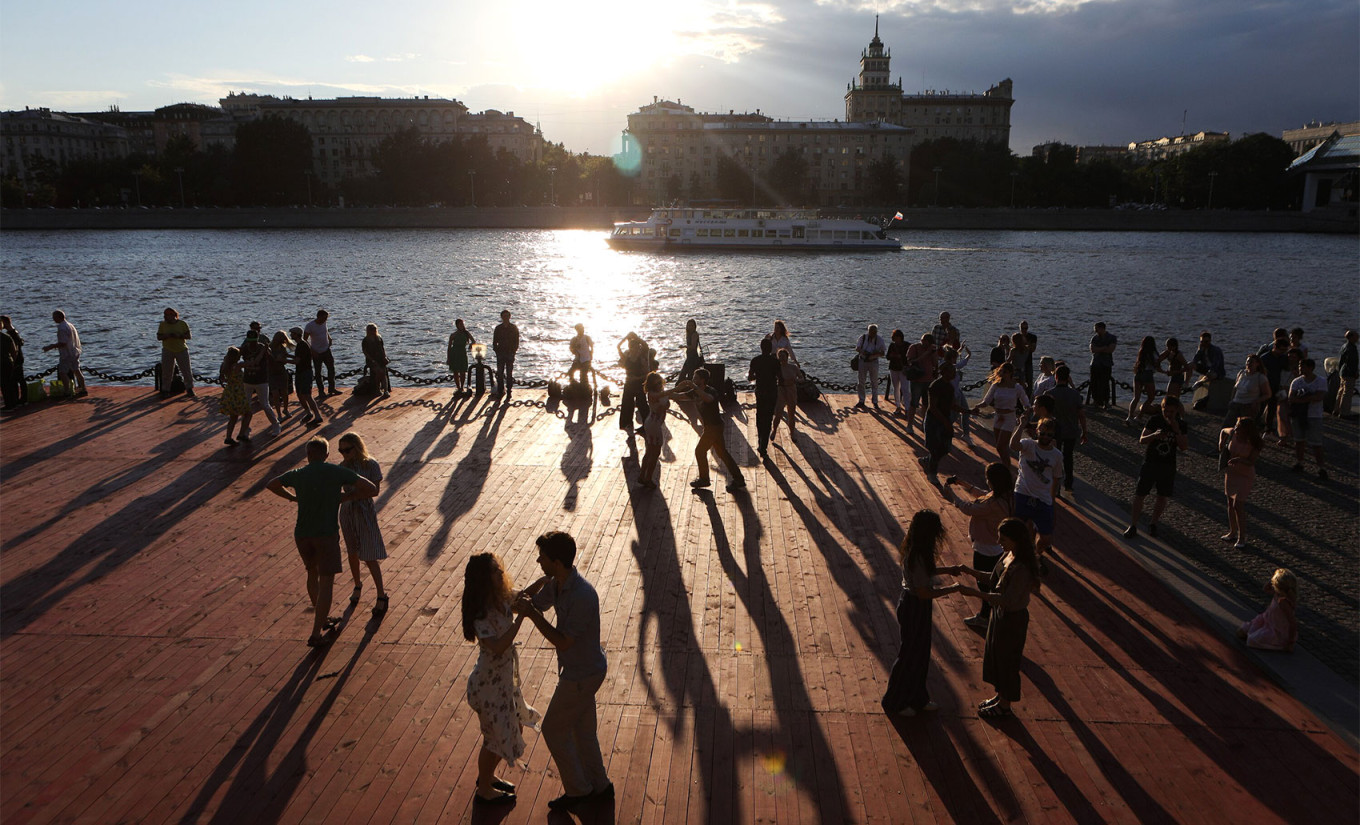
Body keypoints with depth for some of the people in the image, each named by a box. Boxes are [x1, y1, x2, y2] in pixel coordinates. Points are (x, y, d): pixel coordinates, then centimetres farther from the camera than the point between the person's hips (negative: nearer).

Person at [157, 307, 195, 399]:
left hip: (182, 350, -1)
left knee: (186, 370, -2)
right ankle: (165, 391, 6)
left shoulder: (182, 324, 0)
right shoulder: (162, 324, 4)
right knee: (166, 371, 0)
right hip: (167, 350, 1)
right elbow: (158, 337, 2)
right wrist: (167, 336, -18)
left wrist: (179, 336, -20)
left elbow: (189, 336, -3)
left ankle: (189, 389, 8)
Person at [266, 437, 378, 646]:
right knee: (326, 582, 2)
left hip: (302, 534, 4)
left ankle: (323, 620, 37)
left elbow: (271, 485, 25)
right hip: (327, 535, -4)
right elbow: (372, 489, -7)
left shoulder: (297, 475, 5)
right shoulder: (338, 472, -5)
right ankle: (316, 635, -2)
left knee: (312, 573, 25)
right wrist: (346, 497, 6)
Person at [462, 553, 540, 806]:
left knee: (514, 728, 23)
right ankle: (484, 791, 31)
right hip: (488, 683, -9)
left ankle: (488, 775, 44)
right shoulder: (480, 614, -28)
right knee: (496, 736, 8)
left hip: (505, 677, 9)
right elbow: (498, 646, -36)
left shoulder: (503, 599, -5)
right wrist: (520, 617, -38)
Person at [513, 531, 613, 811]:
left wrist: (532, 614, -28)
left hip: (581, 676, -9)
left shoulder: (582, 596, -32)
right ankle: (599, 786, 38)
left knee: (554, 729, 7)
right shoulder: (555, 584, -4)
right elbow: (534, 605, 9)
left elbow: (563, 642, -29)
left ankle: (578, 790, 24)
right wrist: (524, 600, -13)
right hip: (586, 669, 9)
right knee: (583, 729, 22)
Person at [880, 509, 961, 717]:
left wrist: (950, 569, 9)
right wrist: (953, 588, -18)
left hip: (914, 605, 9)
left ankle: (917, 699, 39)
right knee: (910, 655, 8)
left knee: (920, 654, 22)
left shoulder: (914, 551, -2)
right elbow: (924, 593, -27)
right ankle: (894, 702, 27)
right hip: (915, 608, -9)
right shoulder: (917, 558, -31)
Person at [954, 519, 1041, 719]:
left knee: (1006, 660, 8)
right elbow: (993, 579, 10)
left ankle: (1005, 706, 27)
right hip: (1000, 613, 9)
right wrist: (970, 572, -2)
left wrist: (975, 593, -33)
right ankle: (1000, 696, 42)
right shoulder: (1008, 555, -2)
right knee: (995, 656, 23)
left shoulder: (1021, 568, -31)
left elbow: (1007, 599, -31)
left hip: (1012, 619, -9)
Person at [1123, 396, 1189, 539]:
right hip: (1150, 463, -1)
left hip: (1168, 467, 1)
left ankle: (1153, 524, 28)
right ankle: (1133, 527, 6)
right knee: (1139, 495, -3)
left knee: (1162, 497, 9)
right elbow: (1142, 440, -10)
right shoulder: (1155, 420, -8)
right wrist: (1154, 435, -30)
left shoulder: (1181, 425, -5)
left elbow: (1185, 447, -13)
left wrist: (1177, 430, -25)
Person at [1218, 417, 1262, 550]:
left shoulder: (1254, 443, -21)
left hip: (1245, 475, -6)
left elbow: (1251, 462, -23)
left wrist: (1239, 460, -40)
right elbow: (1223, 431, 14)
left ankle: (1242, 538, 0)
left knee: (1238, 505, -9)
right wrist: (1221, 445, 0)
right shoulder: (1232, 433, -9)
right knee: (1230, 503, 14)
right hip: (1231, 472, 6)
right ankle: (1233, 532, 29)